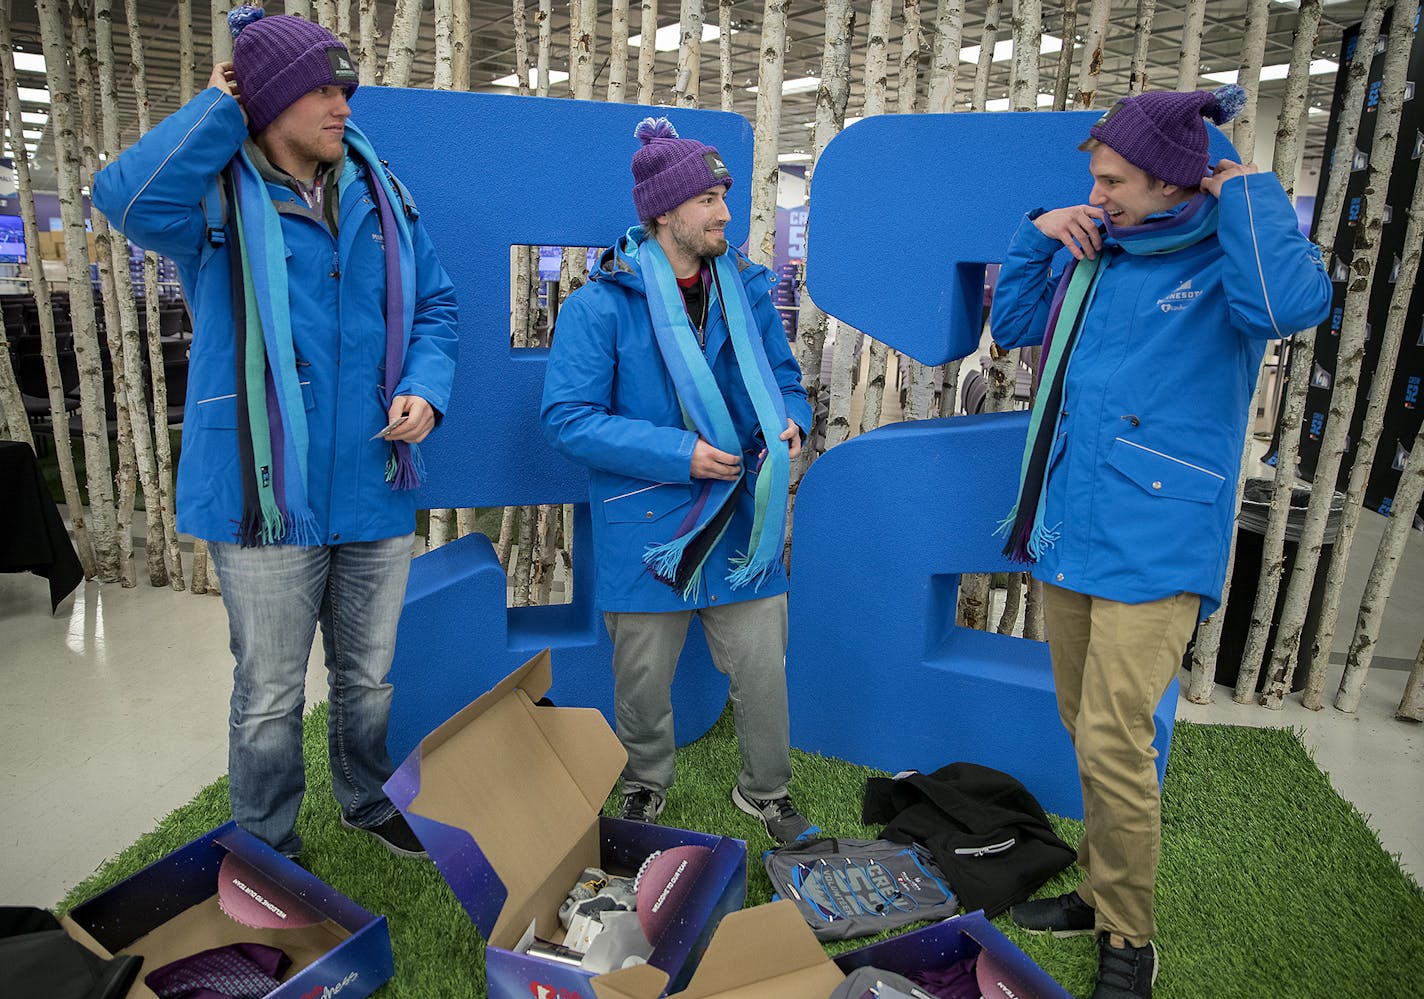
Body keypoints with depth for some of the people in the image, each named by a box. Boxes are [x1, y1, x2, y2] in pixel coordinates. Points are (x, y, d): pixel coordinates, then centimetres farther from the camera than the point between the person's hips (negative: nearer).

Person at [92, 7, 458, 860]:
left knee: (369, 676, 20)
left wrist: (425, 388, -6)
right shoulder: (218, 198, -5)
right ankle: (269, 855, 33)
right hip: (268, 499, -4)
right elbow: (126, 196, -28)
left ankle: (370, 800, 45)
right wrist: (218, 112, -14)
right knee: (270, 695, 11)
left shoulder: (380, 194, 7)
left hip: (376, 489, 4)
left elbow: (435, 304, 12)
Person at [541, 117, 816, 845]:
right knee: (643, 681, 13)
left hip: (743, 522, 3)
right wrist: (678, 453, -19)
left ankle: (766, 791, 35)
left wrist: (790, 420, -7)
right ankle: (644, 792, 41)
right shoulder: (600, 304, -9)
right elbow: (566, 418, -13)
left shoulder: (747, 288, 6)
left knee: (763, 671, 9)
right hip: (648, 530, -3)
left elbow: (783, 376, 18)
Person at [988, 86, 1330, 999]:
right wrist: (1038, 234, 8)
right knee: (1089, 732, 16)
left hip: (1151, 547, -7)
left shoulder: (1223, 262, -7)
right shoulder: (1097, 255, 11)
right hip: (1067, 531, 7)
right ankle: (1104, 893, 34)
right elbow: (1012, 325, 21)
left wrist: (1250, 192, -13)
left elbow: (1292, 304, -29)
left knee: (1114, 745, -7)